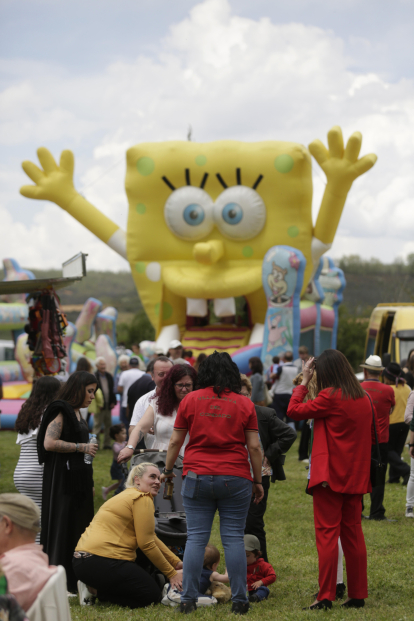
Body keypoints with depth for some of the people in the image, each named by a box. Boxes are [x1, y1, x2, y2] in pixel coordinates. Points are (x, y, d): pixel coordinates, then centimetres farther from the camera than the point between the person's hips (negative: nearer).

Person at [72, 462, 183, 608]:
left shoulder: (128, 496, 24)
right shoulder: (143, 499, -7)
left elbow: (152, 538, 28)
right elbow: (146, 544, -10)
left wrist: (177, 563, 22)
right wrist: (172, 574, -1)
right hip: (102, 563, -10)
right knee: (153, 596, 0)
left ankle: (94, 587, 8)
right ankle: (96, 591, -7)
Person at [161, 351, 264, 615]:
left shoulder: (190, 400, 3)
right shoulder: (244, 404, 1)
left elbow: (175, 441, 8)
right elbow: (254, 447, 0)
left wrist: (168, 470, 21)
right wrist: (258, 480, 10)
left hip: (198, 477, 1)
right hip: (235, 479, -1)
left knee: (196, 538, 2)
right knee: (234, 539, 3)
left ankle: (188, 599, 0)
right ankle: (239, 600, 3)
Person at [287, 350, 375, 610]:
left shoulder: (331, 397, -13)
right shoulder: (364, 398, 8)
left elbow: (294, 411, -9)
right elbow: (371, 435, 18)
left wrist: (303, 382, 0)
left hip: (330, 476, -6)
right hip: (356, 476, 7)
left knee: (327, 534, -4)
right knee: (353, 534, 12)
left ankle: (326, 596, -7)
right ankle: (358, 595, 14)